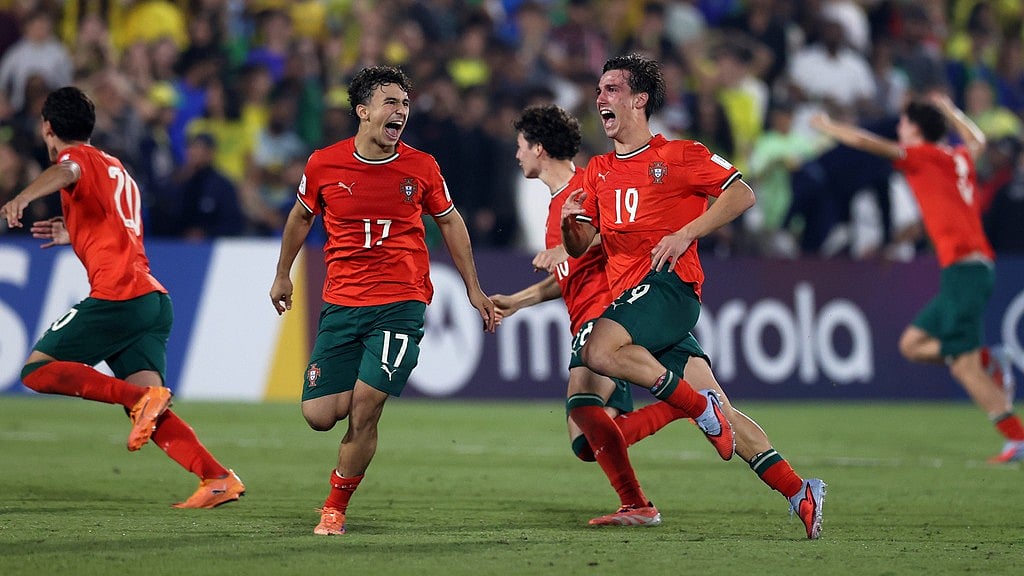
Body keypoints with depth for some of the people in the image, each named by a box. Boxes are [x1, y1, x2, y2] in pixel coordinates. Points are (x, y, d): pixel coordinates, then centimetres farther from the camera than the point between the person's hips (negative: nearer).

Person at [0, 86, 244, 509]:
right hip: (155, 299, 8)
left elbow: (66, 172, -25)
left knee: (37, 371, -3)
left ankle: (143, 398, -19)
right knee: (148, 411, 0)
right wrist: (75, 234, 49)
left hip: (117, 295, -8)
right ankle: (218, 478, -18)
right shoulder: (117, 169, 29)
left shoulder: (78, 157, 3)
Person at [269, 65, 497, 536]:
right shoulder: (324, 165, -2)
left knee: (364, 410, -14)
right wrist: (283, 275, 27)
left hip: (401, 305, -1)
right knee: (319, 415, -6)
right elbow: (301, 217, 18)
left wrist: (473, 289, 17)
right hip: (341, 304, 2)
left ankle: (335, 507, 6)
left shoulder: (421, 168, -1)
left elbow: (449, 222, 16)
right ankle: (360, 396, 31)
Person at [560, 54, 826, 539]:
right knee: (719, 413, 0)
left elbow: (742, 194, -4)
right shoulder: (598, 171, 20)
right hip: (628, 291, 6)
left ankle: (700, 408, -17)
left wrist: (686, 234, -12)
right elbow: (578, 248, 18)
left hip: (668, 284, -6)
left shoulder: (679, 155, 2)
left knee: (598, 350, -30)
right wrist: (570, 222, -5)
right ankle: (797, 492, 0)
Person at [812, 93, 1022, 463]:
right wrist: (948, 109, 52)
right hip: (971, 267, 9)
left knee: (963, 366, -11)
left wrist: (828, 126, 10)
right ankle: (989, 360, 2)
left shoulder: (923, 155, -4)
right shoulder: (960, 158, 17)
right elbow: (976, 140, 43)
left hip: (963, 264, -9)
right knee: (912, 344, 14)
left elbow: (863, 141, -6)